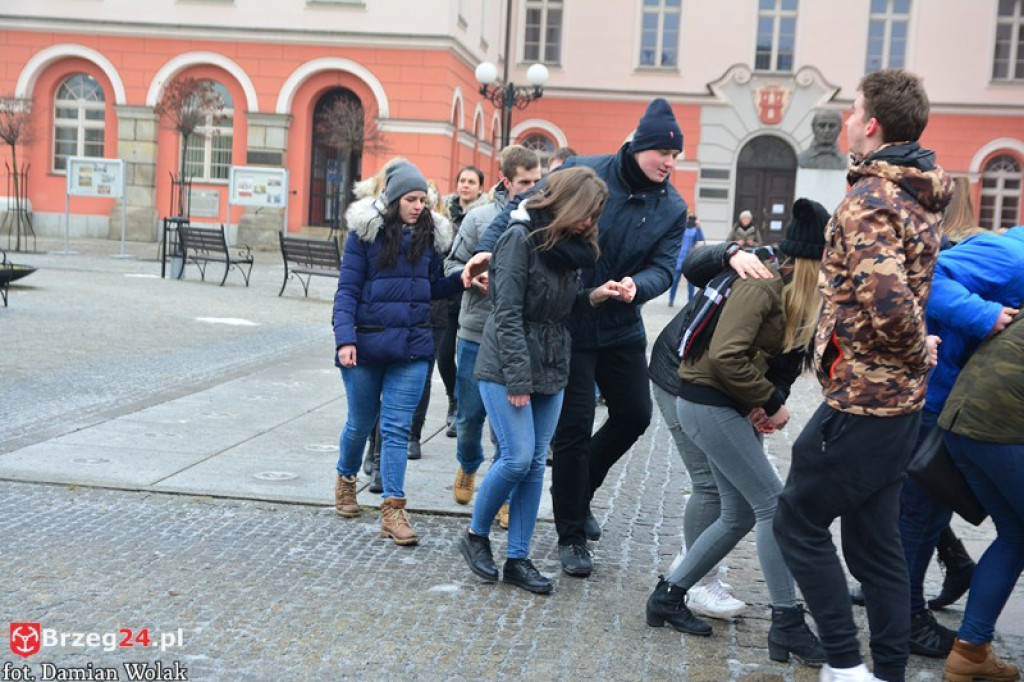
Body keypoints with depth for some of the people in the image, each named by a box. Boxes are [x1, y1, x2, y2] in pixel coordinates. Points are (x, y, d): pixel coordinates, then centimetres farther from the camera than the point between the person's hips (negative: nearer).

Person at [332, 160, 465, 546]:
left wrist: (462, 280, -5)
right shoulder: (365, 232, -5)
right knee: (361, 423, 12)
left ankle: (393, 510, 0)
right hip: (366, 343, -2)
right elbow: (347, 290, -6)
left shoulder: (430, 235, 5)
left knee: (397, 427, -2)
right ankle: (346, 479, 40)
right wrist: (344, 339, -17)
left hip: (412, 345, 2)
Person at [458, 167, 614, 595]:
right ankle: (476, 536, 12)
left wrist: (592, 297, -4)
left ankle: (517, 559, 14)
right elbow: (508, 314, -17)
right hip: (506, 369, -7)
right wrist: (518, 379, -20)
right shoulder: (521, 238, -13)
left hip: (551, 370, 7)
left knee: (536, 464, 6)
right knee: (517, 458, -11)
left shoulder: (569, 245, 10)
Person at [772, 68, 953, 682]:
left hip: (862, 397, -9)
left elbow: (887, 304, -30)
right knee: (875, 539, 16)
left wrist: (916, 349, -13)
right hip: (899, 396, 9)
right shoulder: (924, 193, 11)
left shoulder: (870, 200, -18)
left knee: (799, 521, 4)